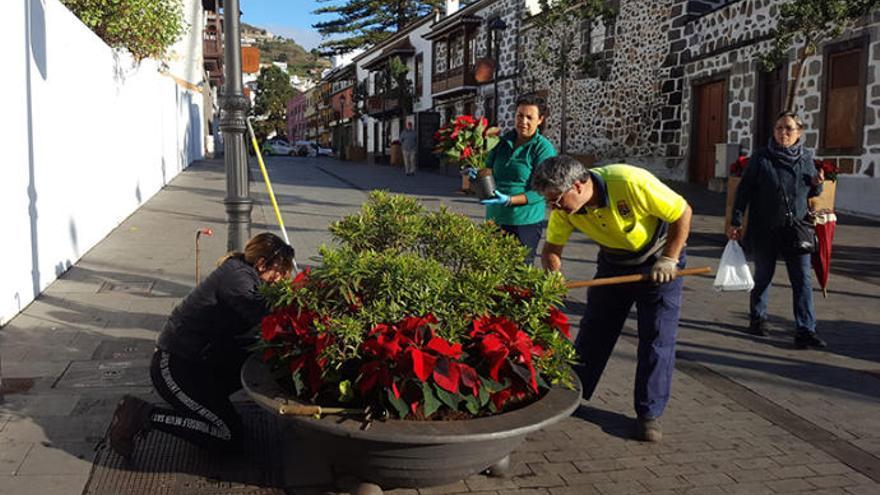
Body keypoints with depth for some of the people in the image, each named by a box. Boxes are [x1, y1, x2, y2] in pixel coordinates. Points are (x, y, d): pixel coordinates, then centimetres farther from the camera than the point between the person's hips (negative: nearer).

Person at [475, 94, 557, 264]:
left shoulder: (544, 148, -7)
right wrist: (476, 176, -9)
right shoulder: (502, 142, 9)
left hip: (525, 223, -5)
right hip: (494, 218, 5)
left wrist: (509, 200, -24)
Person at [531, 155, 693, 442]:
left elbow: (683, 212, -23)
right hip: (613, 261, 4)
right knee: (593, 330, 8)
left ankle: (649, 414, 6)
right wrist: (553, 276, -26)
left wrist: (668, 261, -23)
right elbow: (552, 248, -6)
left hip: (657, 259, -4)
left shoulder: (631, 182, -35)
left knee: (657, 339, -5)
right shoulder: (564, 207, -19)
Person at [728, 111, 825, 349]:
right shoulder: (761, 158, -5)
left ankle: (805, 331, -2)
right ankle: (757, 318, 29)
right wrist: (735, 222, -8)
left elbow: (811, 194, 18)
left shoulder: (807, 159, 6)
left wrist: (817, 185, -6)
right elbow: (744, 190, -4)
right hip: (764, 230, -2)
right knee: (763, 275, 10)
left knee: (803, 279, -3)